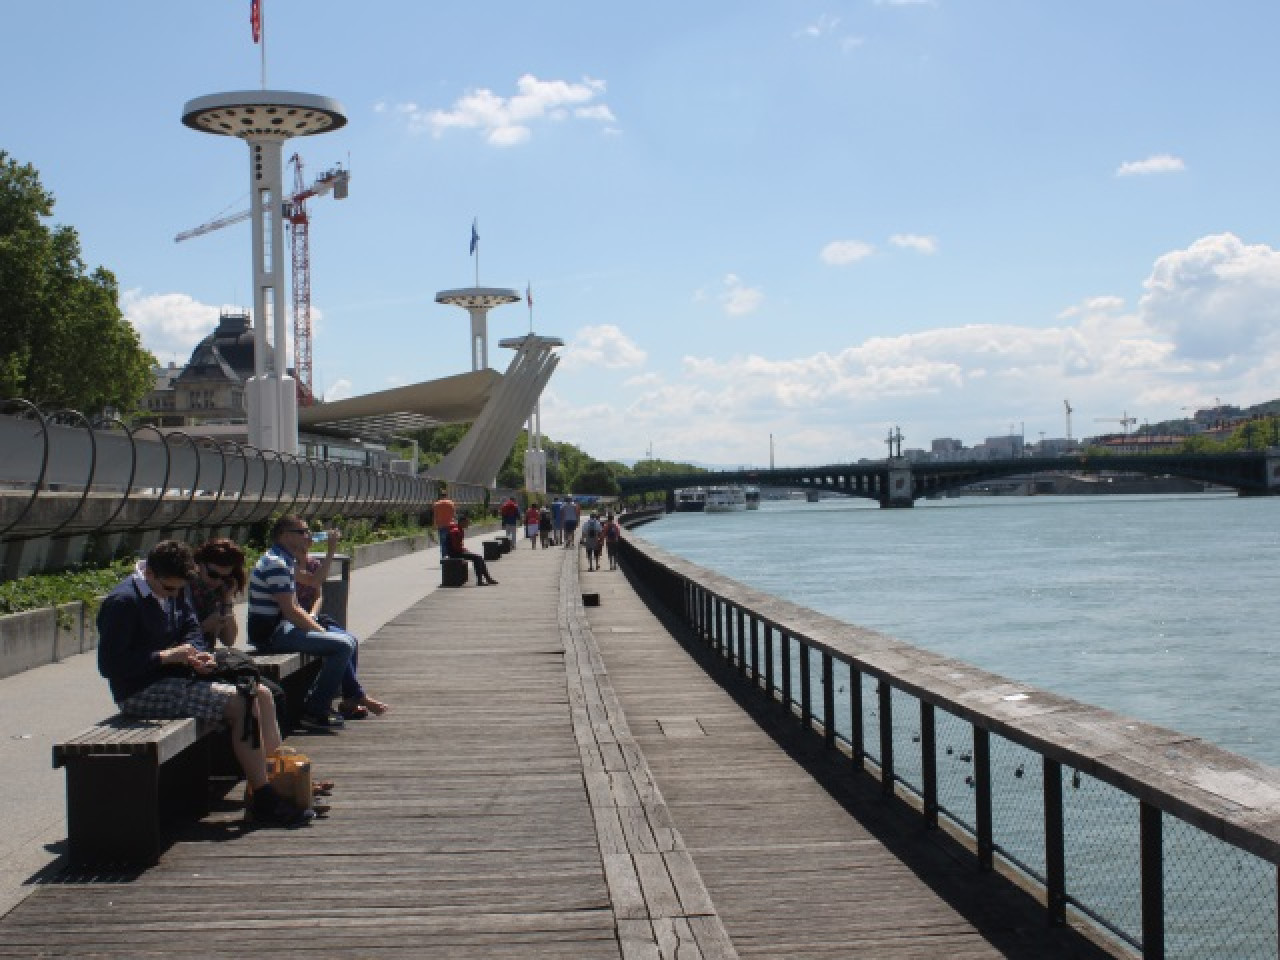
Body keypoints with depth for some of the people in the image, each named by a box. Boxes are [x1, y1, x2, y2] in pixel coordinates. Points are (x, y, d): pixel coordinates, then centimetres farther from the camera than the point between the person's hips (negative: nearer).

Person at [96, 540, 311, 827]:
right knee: (240, 703, -22)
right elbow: (109, 665, -21)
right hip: (143, 693, -9)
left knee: (260, 694, -2)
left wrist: (196, 654, -5)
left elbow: (191, 629, 18)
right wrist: (166, 656, -23)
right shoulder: (122, 602, -17)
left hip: (180, 679, 9)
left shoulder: (176, 592, 10)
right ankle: (265, 802, -20)